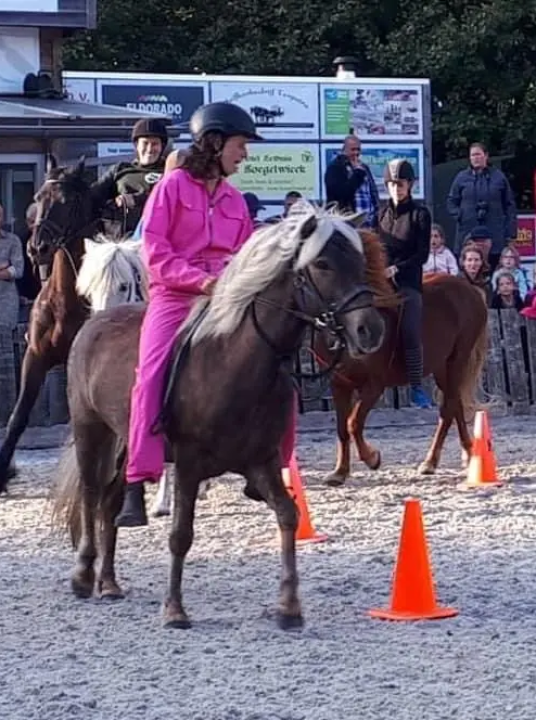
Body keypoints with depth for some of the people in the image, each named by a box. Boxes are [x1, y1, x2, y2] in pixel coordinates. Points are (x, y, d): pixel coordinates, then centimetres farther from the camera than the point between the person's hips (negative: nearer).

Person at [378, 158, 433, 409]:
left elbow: (422, 254, -5)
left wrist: (397, 268, -16)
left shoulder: (419, 214, 1)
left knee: (411, 334, -16)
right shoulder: (382, 214, 14)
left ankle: (416, 388, -11)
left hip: (408, 281, -4)